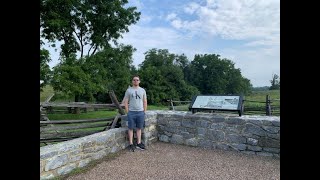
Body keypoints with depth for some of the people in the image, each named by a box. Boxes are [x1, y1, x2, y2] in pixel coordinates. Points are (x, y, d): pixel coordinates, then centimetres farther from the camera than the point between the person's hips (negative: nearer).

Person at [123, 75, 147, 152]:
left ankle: (138, 143, 19)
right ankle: (131, 144, 13)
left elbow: (145, 102, 11)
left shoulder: (142, 90, 8)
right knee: (131, 128, 4)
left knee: (139, 128, 9)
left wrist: (144, 111, 5)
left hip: (140, 112, 2)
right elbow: (125, 102, 1)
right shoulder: (129, 90, 1)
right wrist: (127, 112, -4)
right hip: (131, 112, -2)